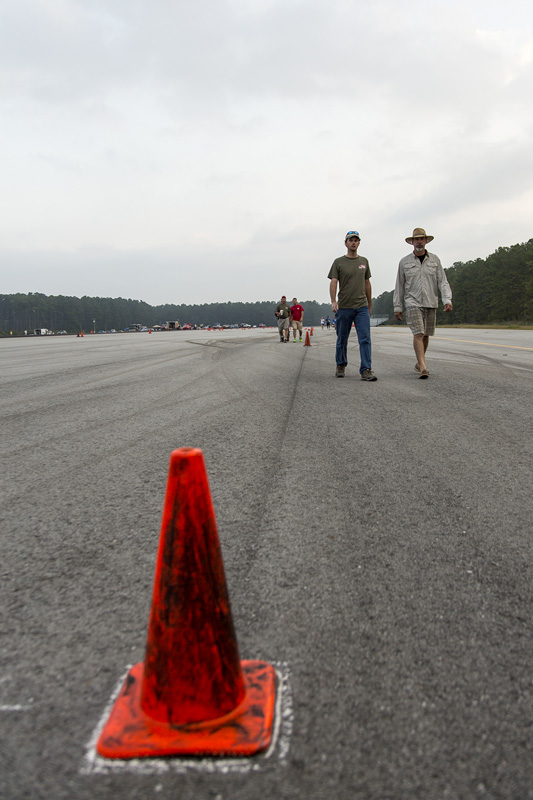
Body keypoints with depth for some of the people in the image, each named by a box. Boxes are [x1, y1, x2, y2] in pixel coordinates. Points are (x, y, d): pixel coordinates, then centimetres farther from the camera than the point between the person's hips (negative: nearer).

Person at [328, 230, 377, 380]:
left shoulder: (364, 261, 14)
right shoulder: (338, 262, 2)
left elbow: (367, 284, 20)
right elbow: (333, 283, -7)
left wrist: (370, 305, 20)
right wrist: (333, 301, -22)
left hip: (362, 307, 2)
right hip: (344, 307, -2)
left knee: (365, 339, -9)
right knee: (342, 340, 8)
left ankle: (366, 371, -11)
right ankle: (341, 366, 27)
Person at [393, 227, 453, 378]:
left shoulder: (434, 259, 7)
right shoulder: (405, 262, 4)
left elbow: (443, 281, 3)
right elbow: (399, 286, 6)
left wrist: (447, 299, -10)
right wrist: (398, 307, 2)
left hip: (430, 303, 3)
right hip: (412, 303, -3)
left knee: (425, 335, 9)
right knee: (418, 334, -15)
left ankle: (419, 363, 27)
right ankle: (423, 368, -21)